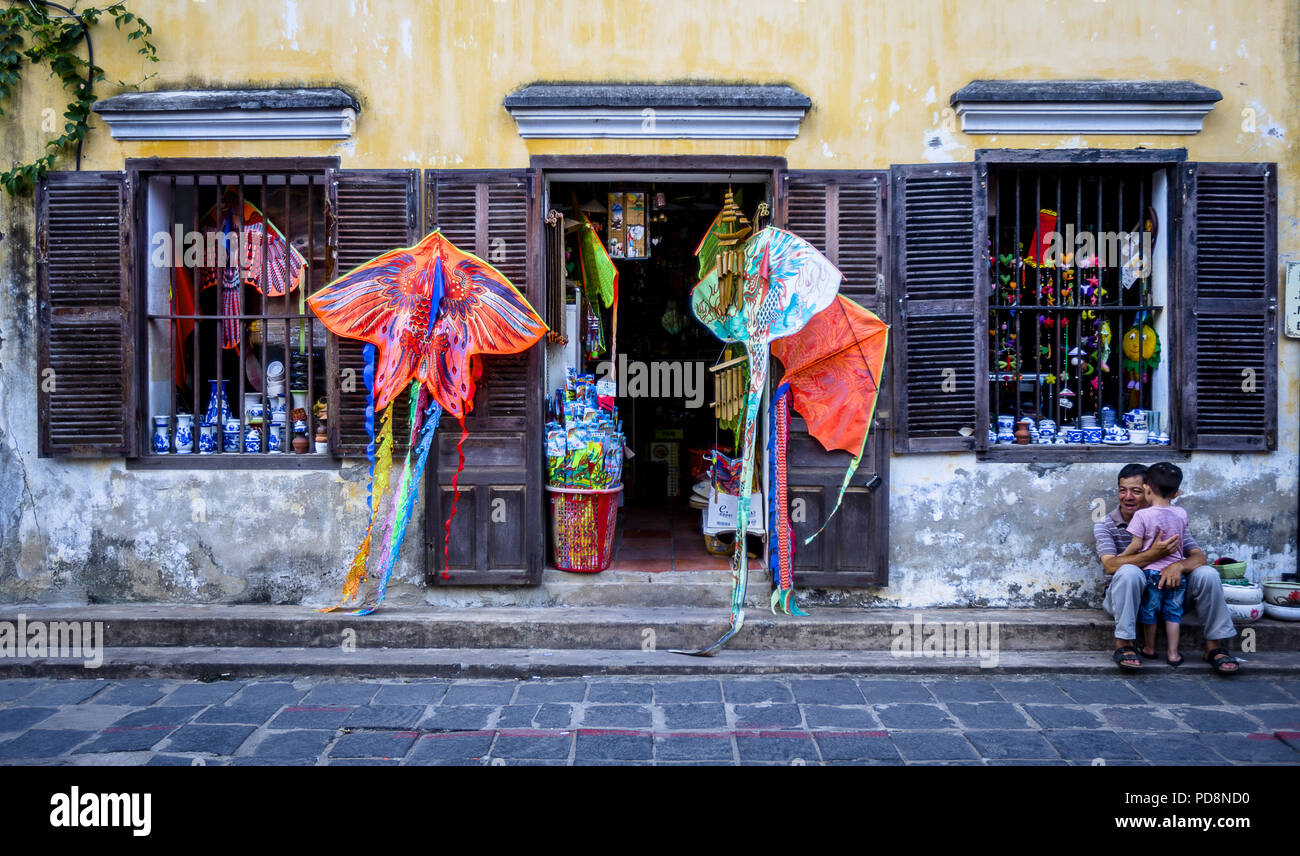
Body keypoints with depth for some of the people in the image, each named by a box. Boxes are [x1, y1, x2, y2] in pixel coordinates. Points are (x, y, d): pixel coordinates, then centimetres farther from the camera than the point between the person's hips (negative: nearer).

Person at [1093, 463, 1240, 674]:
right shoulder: (1105, 526, -6)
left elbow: (1199, 557, -5)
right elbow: (1111, 565, -22)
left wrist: (1179, 565, -29)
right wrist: (1154, 553, -35)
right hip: (1123, 599, -3)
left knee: (1207, 574, -18)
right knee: (1129, 572, -36)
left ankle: (1215, 645, -6)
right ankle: (1124, 644, -26)